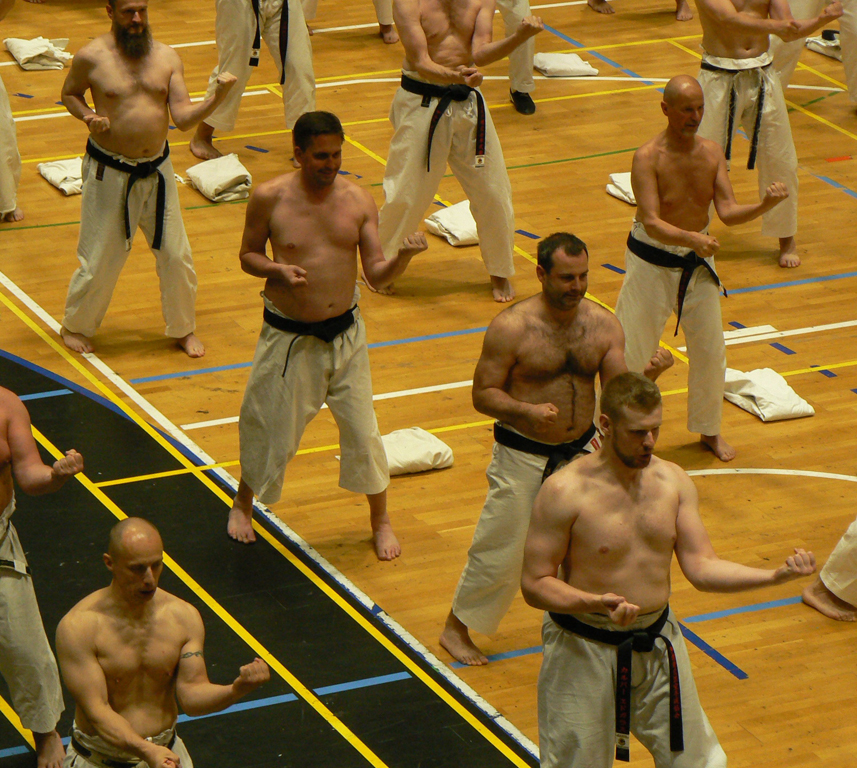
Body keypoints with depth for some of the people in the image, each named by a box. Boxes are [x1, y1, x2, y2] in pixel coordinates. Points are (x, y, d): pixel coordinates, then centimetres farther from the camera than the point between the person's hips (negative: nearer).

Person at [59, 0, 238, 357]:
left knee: (176, 256, 9)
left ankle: (183, 329, 30)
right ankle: (75, 327, 28)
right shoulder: (91, 57, -10)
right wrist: (88, 116, -12)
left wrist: (217, 98, -22)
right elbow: (69, 93, 8)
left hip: (157, 170, 3)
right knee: (99, 260, 4)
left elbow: (183, 117, -5)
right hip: (110, 175, -3)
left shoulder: (167, 57, -1)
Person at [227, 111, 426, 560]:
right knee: (270, 430, 9)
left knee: (362, 430, 6)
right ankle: (243, 505, 38)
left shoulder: (358, 202, -5)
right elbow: (248, 254, 2)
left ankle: (380, 520, 27)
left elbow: (377, 274, -4)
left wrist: (404, 257, -25)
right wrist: (277, 270, -19)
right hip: (288, 338, -2)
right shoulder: (270, 199, -11)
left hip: (345, 333, 2)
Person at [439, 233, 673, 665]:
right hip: (522, 456, -5)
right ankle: (456, 628, 23)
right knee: (501, 549, 4)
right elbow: (483, 394, -14)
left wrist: (650, 374, -25)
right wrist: (528, 411, -31)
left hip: (581, 450, 5)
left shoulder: (603, 325, -4)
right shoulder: (512, 328, -18)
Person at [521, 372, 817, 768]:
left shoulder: (673, 481, -2)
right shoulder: (564, 493, -19)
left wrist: (776, 575, -17)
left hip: (657, 643, 5)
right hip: (584, 651, -5)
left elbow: (701, 567, -3)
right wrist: (596, 603, -33)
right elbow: (535, 584, -16)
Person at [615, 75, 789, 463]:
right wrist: (690, 238, -45)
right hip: (652, 263, -5)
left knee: (710, 350, 13)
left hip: (697, 264, 5)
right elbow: (651, 223, -28)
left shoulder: (712, 154, -4)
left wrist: (765, 205, -27)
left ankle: (709, 430, 33)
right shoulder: (648, 158, -21)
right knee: (628, 348, 1)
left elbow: (728, 211, -8)